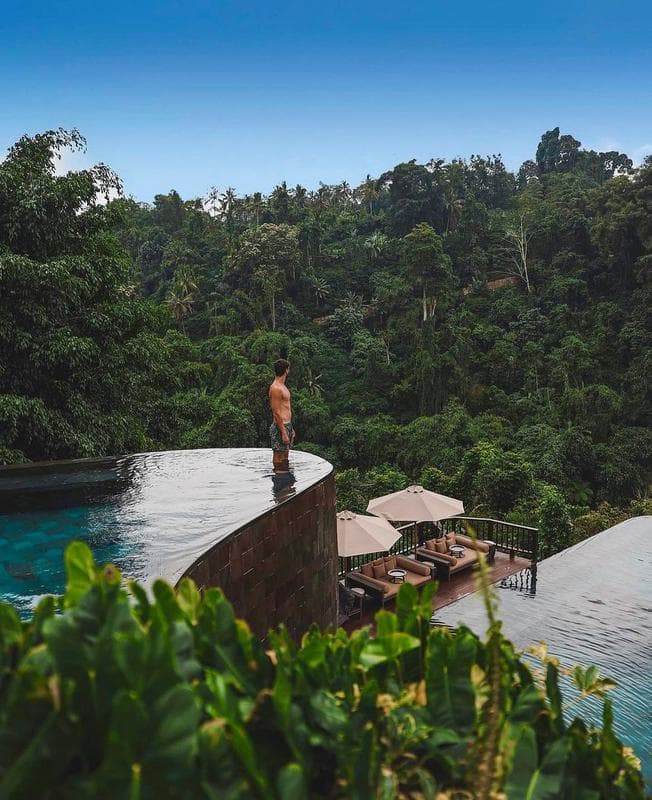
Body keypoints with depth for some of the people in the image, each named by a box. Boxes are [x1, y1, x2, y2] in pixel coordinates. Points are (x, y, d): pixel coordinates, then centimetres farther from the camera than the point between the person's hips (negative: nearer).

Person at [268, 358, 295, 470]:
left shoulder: (282, 386, 15)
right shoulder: (275, 388, -16)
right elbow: (276, 413, -19)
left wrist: (290, 428, 22)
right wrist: (283, 433, -21)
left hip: (287, 425, 10)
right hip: (280, 427, -10)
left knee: (285, 455, 15)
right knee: (279, 456, -2)